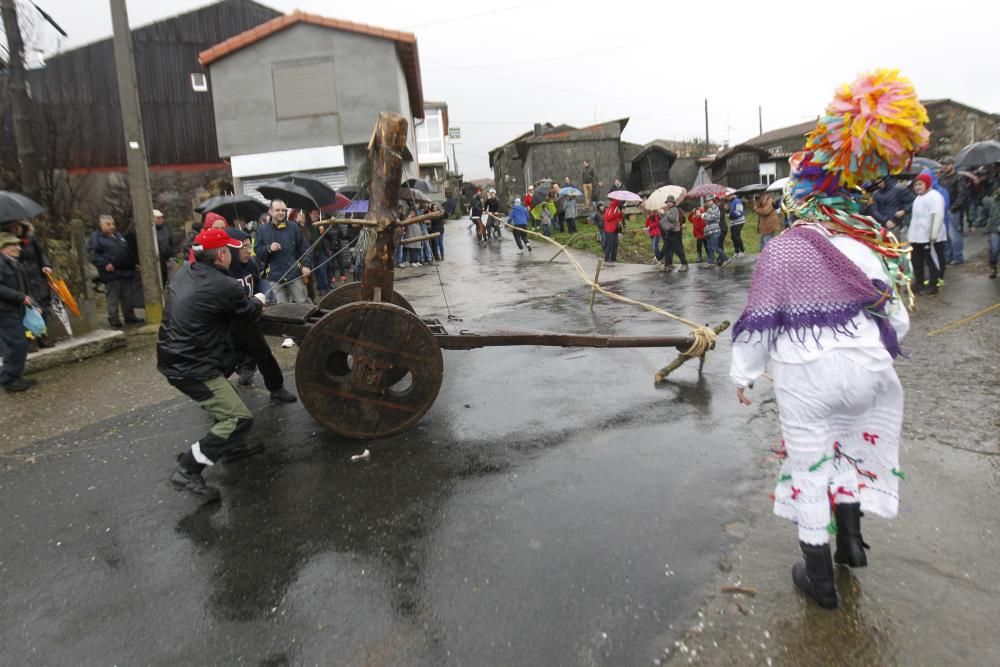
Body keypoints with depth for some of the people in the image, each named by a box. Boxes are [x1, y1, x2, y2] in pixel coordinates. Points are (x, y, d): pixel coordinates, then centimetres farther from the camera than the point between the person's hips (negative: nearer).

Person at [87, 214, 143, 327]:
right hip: (111, 273, -7)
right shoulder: (96, 237, -2)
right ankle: (114, 319, 3)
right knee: (113, 298, -4)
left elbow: (128, 251, 27)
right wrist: (105, 264, -22)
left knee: (128, 296, 12)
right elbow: (93, 254, -11)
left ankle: (129, 316, 22)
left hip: (126, 271, 7)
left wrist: (133, 263, 17)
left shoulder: (118, 235, 20)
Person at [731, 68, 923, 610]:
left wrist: (743, 374, 3)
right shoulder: (875, 242, 3)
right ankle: (850, 534, 37)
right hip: (866, 364, 4)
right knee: (853, 441, 30)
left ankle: (819, 576, 24)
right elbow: (896, 313, 9)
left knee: (809, 462, 10)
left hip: (805, 375, -4)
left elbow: (759, 321, -9)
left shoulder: (782, 248, -11)